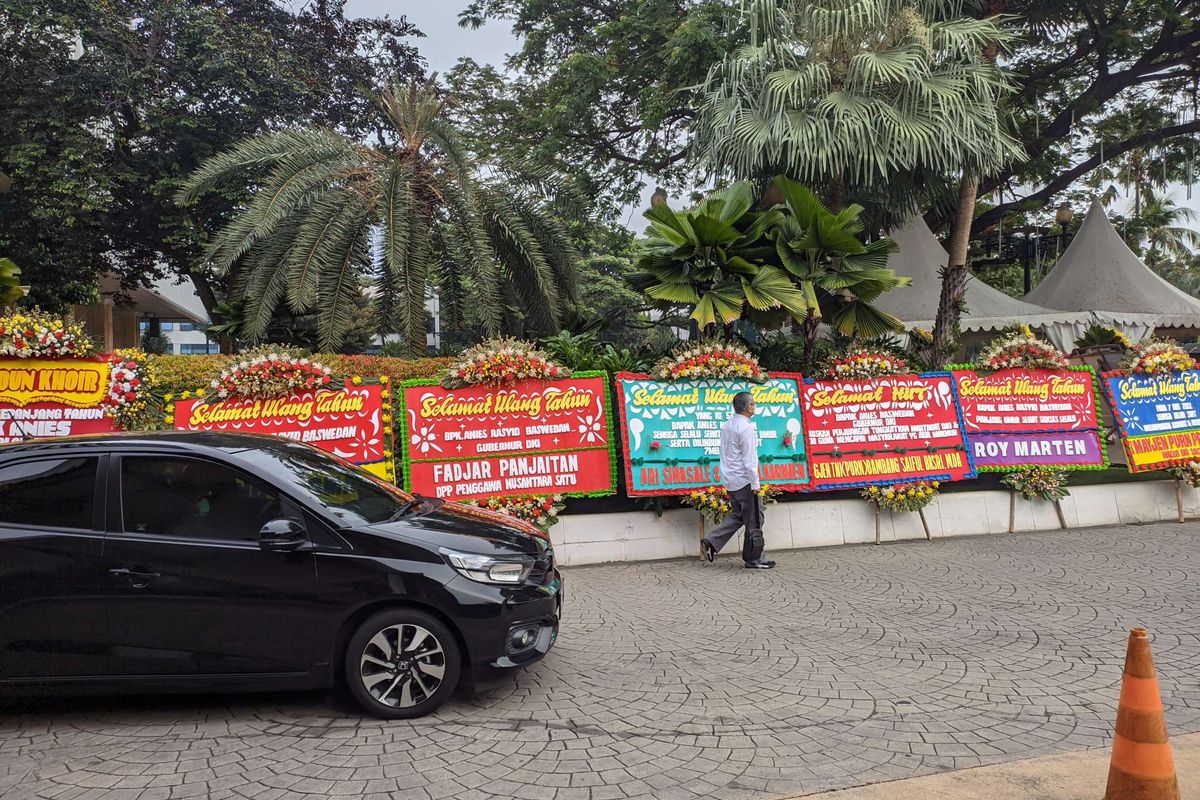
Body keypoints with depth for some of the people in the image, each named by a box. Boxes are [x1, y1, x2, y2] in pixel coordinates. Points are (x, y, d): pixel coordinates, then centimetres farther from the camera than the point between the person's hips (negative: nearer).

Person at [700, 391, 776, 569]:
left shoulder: (727, 426, 10)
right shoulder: (746, 428, -16)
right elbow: (749, 459, -18)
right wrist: (755, 484, -13)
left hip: (730, 481, 9)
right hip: (744, 481, -9)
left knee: (737, 515, 17)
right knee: (754, 520, 3)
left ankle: (710, 542, 5)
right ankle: (754, 559, 10)